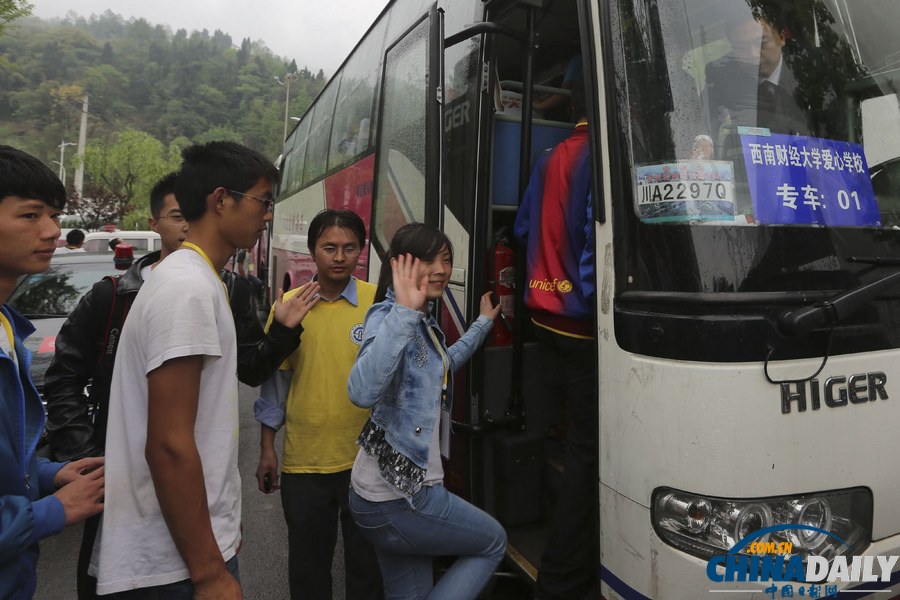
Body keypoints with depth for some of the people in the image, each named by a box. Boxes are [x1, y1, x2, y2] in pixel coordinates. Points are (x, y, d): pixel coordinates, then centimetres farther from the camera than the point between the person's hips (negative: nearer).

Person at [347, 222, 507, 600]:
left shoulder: (424, 323, 10)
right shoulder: (389, 317, -19)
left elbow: (441, 367, 32)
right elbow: (362, 392, -37)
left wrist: (484, 322, 35)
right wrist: (404, 311, -42)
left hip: (402, 486, 9)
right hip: (398, 498, -9)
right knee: (493, 542, 12)